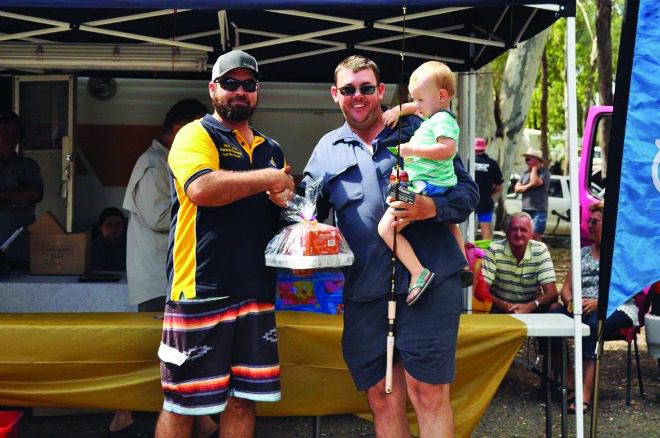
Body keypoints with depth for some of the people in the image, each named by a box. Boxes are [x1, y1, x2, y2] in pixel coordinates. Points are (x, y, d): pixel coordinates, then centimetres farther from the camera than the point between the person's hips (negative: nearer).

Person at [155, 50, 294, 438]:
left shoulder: (272, 149, 19)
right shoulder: (196, 135, -1)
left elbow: (282, 212, 29)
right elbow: (201, 188, -21)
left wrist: (287, 205, 4)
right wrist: (271, 178, -11)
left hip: (256, 292, 6)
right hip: (201, 290, -6)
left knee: (244, 400, 8)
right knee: (181, 405, 1)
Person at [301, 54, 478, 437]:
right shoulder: (328, 149, 16)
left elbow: (468, 192, 2)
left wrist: (432, 207, -19)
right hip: (365, 290, 4)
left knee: (428, 392, -4)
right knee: (382, 398, 9)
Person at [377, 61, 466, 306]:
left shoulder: (442, 119, -13)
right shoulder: (433, 115, 17)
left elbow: (448, 149, -29)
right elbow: (415, 107, 37)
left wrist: (413, 148, -26)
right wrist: (399, 110, 17)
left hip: (427, 188, -11)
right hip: (443, 186, 11)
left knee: (386, 228, -18)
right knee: (450, 222, 38)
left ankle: (418, 272, -26)